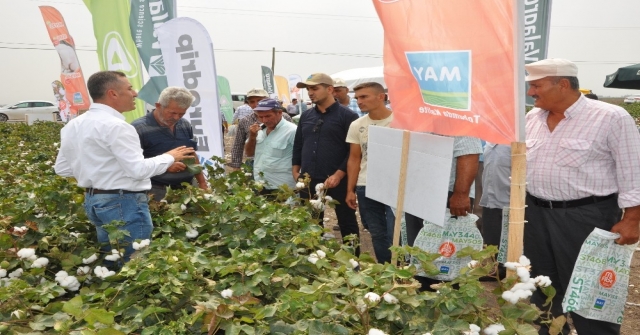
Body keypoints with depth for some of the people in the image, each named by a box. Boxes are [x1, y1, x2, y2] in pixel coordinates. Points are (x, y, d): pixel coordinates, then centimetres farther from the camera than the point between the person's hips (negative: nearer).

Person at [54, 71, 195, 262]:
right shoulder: (116, 126, -18)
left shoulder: (73, 126, 10)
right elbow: (139, 169, -21)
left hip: (92, 200, 9)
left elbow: (62, 168, 15)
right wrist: (170, 157, -7)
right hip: (124, 203, -9)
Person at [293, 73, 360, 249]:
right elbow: (298, 145, 19)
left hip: (337, 180, -5)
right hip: (309, 181, 6)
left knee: (347, 223, 6)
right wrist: (296, 171, 9)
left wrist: (338, 175, -17)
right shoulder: (306, 116, 12)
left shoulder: (347, 116, -6)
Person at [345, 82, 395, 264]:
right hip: (365, 188, 4)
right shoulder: (356, 125, 7)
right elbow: (354, 159, 11)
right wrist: (350, 190, 5)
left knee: (395, 236, -4)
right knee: (377, 235, 12)